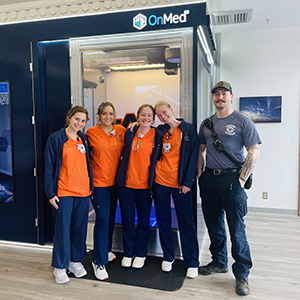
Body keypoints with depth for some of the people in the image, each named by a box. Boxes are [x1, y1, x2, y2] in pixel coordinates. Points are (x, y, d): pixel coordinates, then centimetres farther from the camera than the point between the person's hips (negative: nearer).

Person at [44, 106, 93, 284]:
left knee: (80, 227, 12)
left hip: (83, 190, 5)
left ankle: (76, 261, 29)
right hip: (64, 191, -4)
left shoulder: (85, 139, 8)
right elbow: (49, 167, -6)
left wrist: (91, 186, 6)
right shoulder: (56, 139, -5)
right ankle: (60, 267, 18)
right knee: (63, 228, 2)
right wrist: (50, 192, -9)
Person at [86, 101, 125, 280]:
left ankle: (106, 250, 36)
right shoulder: (91, 133, -7)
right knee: (103, 219, -5)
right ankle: (99, 261, 9)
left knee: (111, 217, 16)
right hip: (99, 182, -4)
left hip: (115, 180, 4)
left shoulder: (121, 131, 2)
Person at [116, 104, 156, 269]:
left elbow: (157, 158, 2)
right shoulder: (129, 132, 4)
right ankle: (128, 253, 29)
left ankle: (140, 254, 29)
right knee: (127, 220, 11)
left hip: (144, 185, -1)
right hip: (126, 183, 2)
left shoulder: (156, 135, -2)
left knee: (143, 221, 9)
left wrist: (154, 182, -4)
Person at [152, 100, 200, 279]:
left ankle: (192, 262, 17)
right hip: (160, 182, 4)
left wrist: (188, 182, -10)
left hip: (181, 184, -3)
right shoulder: (159, 131, 8)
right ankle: (168, 257, 29)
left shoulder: (189, 129, -1)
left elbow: (193, 156, -4)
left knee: (186, 223, 4)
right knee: (163, 221, 12)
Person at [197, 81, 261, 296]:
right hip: (209, 179, 5)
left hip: (231, 179, -5)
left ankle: (242, 274, 16)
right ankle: (219, 263, 34)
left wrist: (242, 179, -12)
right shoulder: (206, 123, 12)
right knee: (214, 224, 15)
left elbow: (254, 152, -8)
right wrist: (200, 174, 8)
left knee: (236, 229, -1)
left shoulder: (242, 121, -4)